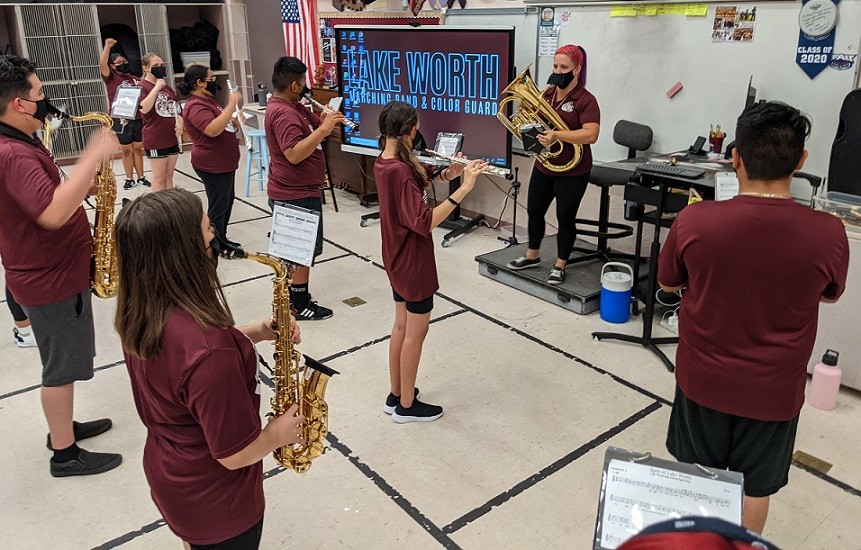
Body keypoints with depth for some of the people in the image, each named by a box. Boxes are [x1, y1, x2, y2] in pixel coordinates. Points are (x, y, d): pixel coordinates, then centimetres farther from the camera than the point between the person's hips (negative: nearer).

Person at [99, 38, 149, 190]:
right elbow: (102, 64, -17)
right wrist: (107, 46, -21)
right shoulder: (111, 78, 1)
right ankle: (129, 178, 15)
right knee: (126, 150, 5)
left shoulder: (135, 79, 11)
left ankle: (141, 177, 18)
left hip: (138, 119, 3)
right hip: (120, 120, -3)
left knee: (138, 149, 10)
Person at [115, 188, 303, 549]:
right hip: (214, 499, -7)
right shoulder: (209, 352, -39)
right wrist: (279, 433, -10)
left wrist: (255, 333, -6)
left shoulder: (139, 315, -12)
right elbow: (235, 454, -29)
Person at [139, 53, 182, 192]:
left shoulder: (167, 87, 12)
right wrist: (156, 88, -20)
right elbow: (144, 109, -26)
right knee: (159, 177, 1)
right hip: (155, 140, -7)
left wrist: (179, 124, -2)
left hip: (172, 138, 7)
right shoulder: (142, 87, -9)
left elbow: (176, 109, 19)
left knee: (169, 176, 13)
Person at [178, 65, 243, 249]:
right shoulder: (195, 106, -20)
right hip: (213, 165, -11)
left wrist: (235, 122, 4)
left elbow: (222, 124, 26)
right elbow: (213, 130, -34)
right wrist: (232, 104, -31)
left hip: (224, 162, 11)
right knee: (218, 206, -2)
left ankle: (222, 240, 30)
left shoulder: (207, 101, 13)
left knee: (227, 201, 18)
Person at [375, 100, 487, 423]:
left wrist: (444, 176, -4)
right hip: (413, 262, -9)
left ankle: (395, 395, 32)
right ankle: (407, 406, 19)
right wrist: (463, 188, -34)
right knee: (416, 332, 5)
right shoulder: (400, 171, -26)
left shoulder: (384, 163, 3)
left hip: (397, 260, 9)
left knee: (402, 326, 19)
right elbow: (425, 222, -33)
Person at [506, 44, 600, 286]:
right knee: (534, 211, 15)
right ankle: (532, 255, 35)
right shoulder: (546, 94, 5)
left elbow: (591, 135, -27)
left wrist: (557, 135, -36)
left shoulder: (586, 100, -15)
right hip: (543, 167, 7)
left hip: (572, 172, -6)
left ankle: (559, 266, 20)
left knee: (565, 218, 5)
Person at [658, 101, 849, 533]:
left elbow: (667, 283, -1)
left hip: (703, 379, 0)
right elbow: (829, 294, 4)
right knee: (754, 488, 22)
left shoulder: (695, 221, -21)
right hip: (774, 391, 0)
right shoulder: (828, 234, -19)